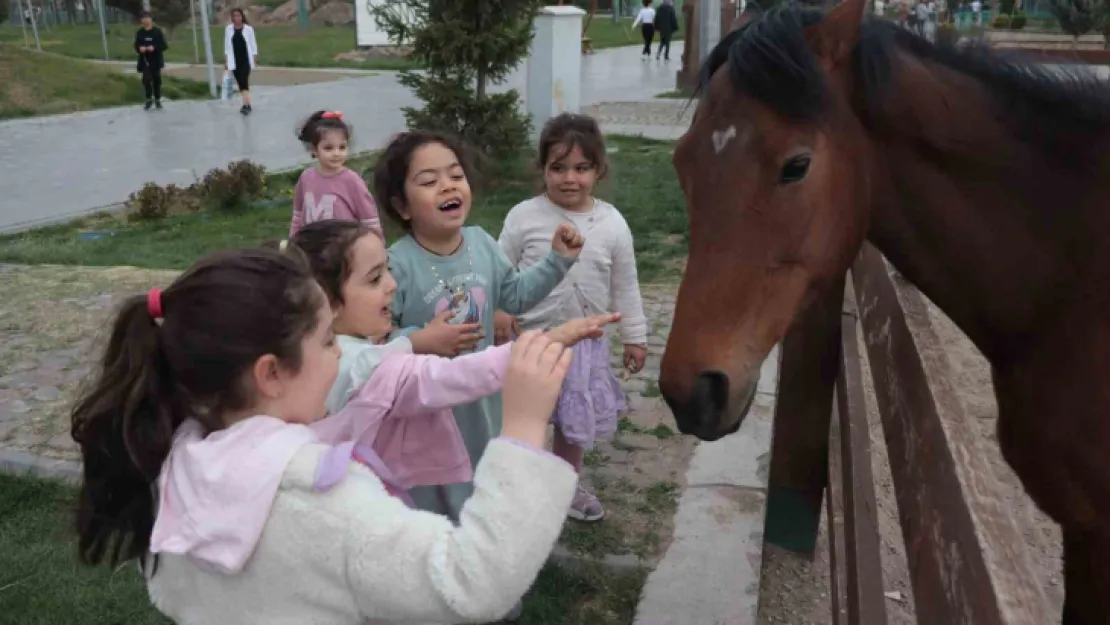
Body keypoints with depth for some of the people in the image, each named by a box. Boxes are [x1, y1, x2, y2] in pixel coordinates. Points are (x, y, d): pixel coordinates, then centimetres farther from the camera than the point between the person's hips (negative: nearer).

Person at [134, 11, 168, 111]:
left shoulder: (157, 31, -3)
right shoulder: (139, 32, 4)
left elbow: (164, 46, -6)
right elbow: (136, 46, 11)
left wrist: (154, 48, -21)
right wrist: (140, 48, -12)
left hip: (156, 61, 0)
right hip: (145, 61, 0)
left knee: (156, 80, 9)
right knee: (146, 79, -14)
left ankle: (157, 100, 24)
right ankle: (149, 99, 3)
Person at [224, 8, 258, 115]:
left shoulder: (248, 29, -4)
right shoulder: (228, 29, 3)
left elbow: (253, 44, 1)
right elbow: (227, 46, 8)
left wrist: (255, 60, -1)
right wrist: (226, 61, 6)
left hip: (246, 59, -3)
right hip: (234, 60, 3)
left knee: (244, 81, -13)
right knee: (240, 82, 8)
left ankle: (246, 104, -18)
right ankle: (247, 104, 17)